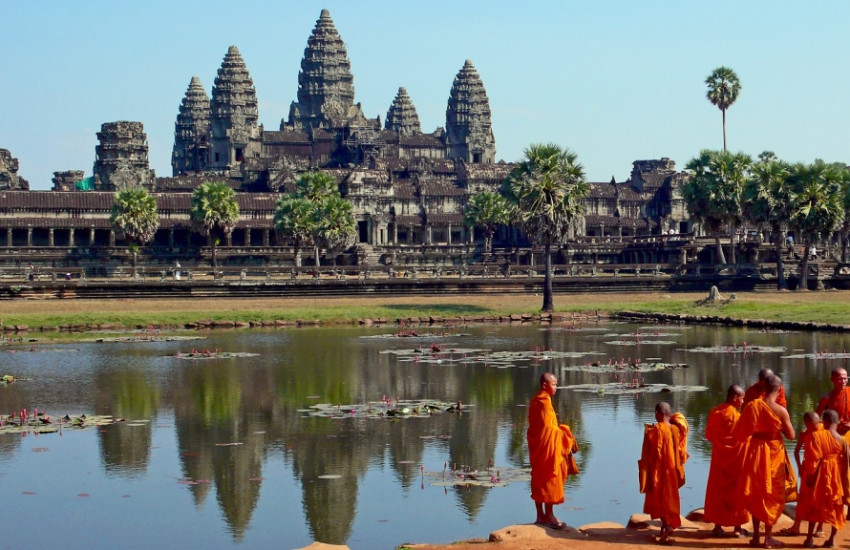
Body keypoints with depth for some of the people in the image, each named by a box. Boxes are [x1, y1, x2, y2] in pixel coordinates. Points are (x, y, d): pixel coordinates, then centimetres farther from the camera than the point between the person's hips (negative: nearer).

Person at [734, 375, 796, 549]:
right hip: (774, 453, -3)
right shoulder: (781, 410, -16)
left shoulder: (752, 406, -8)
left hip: (755, 452, 3)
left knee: (755, 494, 15)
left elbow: (740, 432, -2)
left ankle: (756, 535, 17)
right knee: (772, 495, 9)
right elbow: (791, 435, -9)